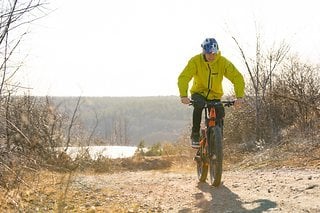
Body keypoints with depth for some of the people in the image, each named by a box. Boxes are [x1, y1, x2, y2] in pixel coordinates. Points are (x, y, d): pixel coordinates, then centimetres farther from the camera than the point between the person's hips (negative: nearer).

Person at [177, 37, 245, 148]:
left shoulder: (223, 62, -16)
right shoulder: (195, 61, -19)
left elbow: (237, 77, -21)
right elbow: (183, 77, -28)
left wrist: (239, 96, -36)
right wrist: (183, 95, -44)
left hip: (215, 95, 2)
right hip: (199, 93, -2)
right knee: (199, 105, -34)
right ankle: (195, 135, -19)